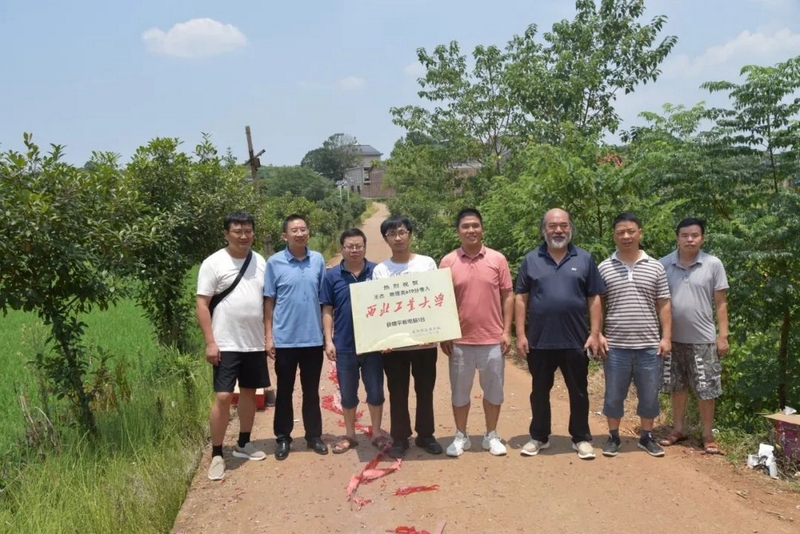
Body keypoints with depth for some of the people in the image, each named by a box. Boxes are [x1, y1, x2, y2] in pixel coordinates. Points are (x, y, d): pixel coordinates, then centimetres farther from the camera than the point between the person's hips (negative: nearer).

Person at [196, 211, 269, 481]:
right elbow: (202, 304, -9)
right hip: (226, 344, -5)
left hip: (255, 344, 5)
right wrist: (210, 342, -15)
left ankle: (243, 444, 30)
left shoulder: (260, 262, 6)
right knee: (223, 397, -6)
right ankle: (217, 455, 6)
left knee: (249, 392, 14)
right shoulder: (213, 263, -8)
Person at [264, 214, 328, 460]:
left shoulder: (318, 260, 1)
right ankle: (282, 437, 23)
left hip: (313, 337, 2)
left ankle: (314, 435, 25)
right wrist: (268, 336, -4)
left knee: (311, 391, 13)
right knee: (284, 391, 11)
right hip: (284, 339, -2)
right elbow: (269, 301, -2)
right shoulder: (274, 262, -5)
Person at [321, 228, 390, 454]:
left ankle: (377, 432, 25)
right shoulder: (332, 276, 0)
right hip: (344, 345, 1)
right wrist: (328, 340, -4)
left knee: (375, 390, 9)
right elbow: (327, 310, 2)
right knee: (348, 393, 11)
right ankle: (349, 435, 26)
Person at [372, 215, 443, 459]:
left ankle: (425, 434, 27)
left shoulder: (427, 263, 2)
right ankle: (400, 438, 22)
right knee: (397, 393, 9)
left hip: (425, 340, 0)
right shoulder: (380, 270, 3)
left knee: (425, 390, 12)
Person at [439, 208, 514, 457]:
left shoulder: (497, 259, -1)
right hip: (460, 340, 0)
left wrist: (506, 331, -4)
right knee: (460, 391, 10)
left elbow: (507, 296, 2)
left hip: (492, 339, 0)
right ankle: (461, 436, 25)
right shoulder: (448, 262, -1)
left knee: (493, 390, 11)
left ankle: (491, 436, 26)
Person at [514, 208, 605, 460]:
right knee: (539, 391, 12)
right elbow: (520, 299, 2)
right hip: (539, 340, 1)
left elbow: (594, 299, 3)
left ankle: (581, 438, 23)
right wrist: (520, 334, -4)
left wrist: (594, 334, -4)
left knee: (579, 392, 9)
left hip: (575, 340, 0)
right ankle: (539, 437, 26)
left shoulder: (585, 259, 3)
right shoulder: (531, 260, 3)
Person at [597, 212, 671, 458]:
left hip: (649, 346, 1)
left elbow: (663, 306, 6)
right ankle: (613, 437, 24)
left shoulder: (655, 267, 4)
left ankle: (646, 437, 27)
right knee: (614, 396, 8)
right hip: (616, 346, -1)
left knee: (649, 396, 10)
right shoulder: (604, 268, 2)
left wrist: (666, 337, 0)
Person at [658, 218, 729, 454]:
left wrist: (723, 335, -4)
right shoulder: (664, 264, -2)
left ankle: (708, 434, 19)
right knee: (677, 386, 15)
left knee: (706, 389, 5)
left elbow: (721, 303, -1)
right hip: (673, 338, 2)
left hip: (703, 339, -2)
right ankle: (678, 428, 29)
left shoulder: (713, 264, -5)